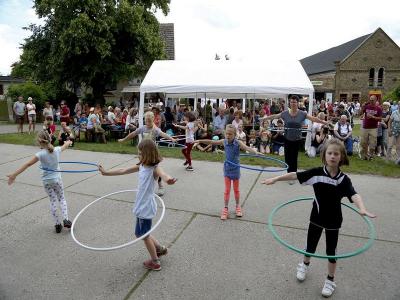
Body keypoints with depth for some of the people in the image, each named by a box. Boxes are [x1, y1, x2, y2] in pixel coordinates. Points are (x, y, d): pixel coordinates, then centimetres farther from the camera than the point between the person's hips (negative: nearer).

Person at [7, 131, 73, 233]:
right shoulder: (57, 150, -9)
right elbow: (64, 146, 14)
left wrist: (14, 174, -20)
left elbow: (28, 164, -22)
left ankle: (58, 224, 13)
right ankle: (65, 219, 2)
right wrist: (68, 142, 37)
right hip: (57, 179, 2)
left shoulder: (41, 154, -19)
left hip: (47, 181, -2)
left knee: (53, 201, 10)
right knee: (61, 199, 17)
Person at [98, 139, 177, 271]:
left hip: (146, 207, -8)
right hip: (141, 206, 8)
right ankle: (160, 249, 40)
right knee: (141, 233, 21)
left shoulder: (155, 168, -21)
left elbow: (163, 174, -45)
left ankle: (155, 262, 28)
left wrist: (168, 180, -68)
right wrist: (106, 173, 21)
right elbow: (123, 171, 15)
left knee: (144, 234, 9)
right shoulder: (141, 166, 4)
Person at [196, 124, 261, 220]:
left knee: (236, 189, 15)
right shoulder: (224, 142, -8)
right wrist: (199, 141, 1)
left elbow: (247, 148, -34)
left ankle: (238, 207, 34)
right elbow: (211, 142, 0)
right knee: (227, 190, 8)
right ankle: (225, 209, 18)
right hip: (227, 168, 2)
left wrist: (255, 152, -52)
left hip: (235, 169, -2)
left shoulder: (238, 143, -18)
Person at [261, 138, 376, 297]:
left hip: (333, 220, -1)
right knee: (311, 245, 20)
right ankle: (305, 265, 50)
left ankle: (330, 280, 36)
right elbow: (295, 175, -14)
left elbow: (354, 195, -31)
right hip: (317, 217, 1)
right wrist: (275, 179, -16)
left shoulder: (343, 179, -17)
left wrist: (362, 208, -51)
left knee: (331, 250, 14)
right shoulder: (316, 172, -15)